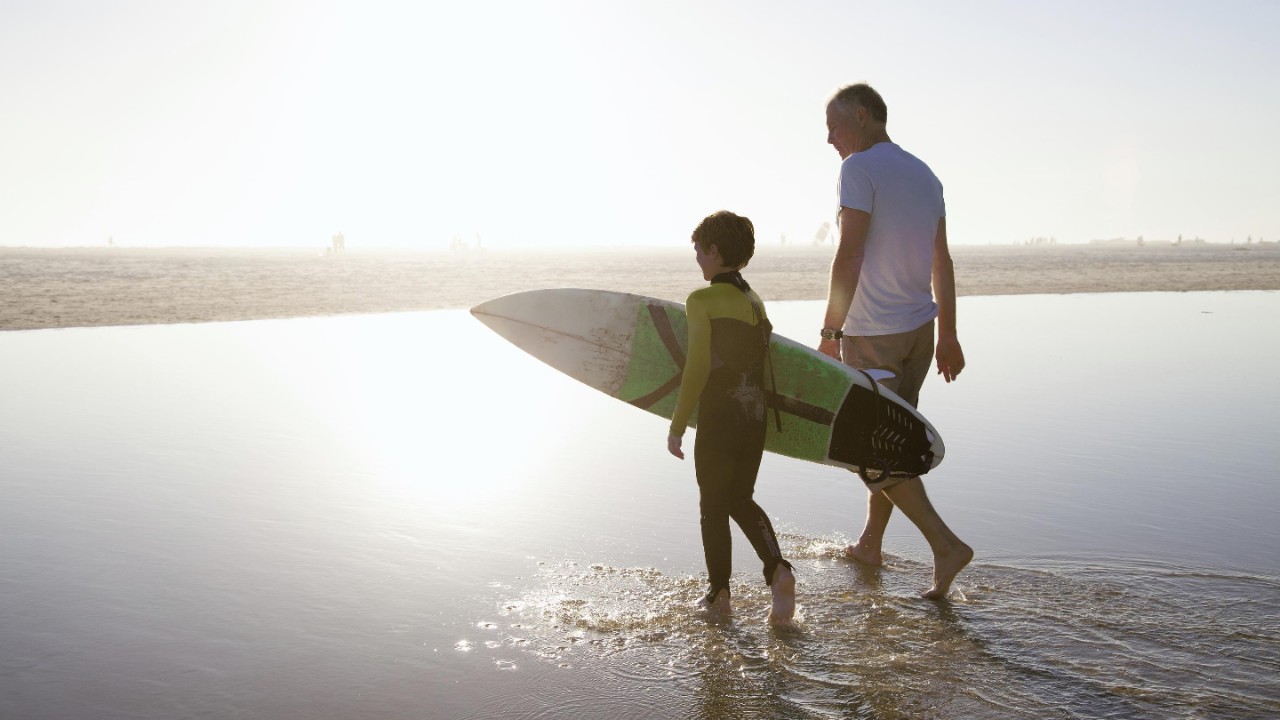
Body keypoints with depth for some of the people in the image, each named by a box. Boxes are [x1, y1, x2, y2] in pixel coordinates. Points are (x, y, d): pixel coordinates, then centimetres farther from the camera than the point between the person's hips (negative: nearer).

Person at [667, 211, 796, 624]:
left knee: (713, 506, 10)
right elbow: (760, 360, 13)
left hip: (718, 420, -6)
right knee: (741, 500, 19)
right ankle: (777, 570, 1)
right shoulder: (755, 301, 9)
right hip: (756, 419, 6)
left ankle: (719, 592, 19)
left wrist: (677, 426, -8)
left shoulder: (702, 301, -12)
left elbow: (697, 369, -15)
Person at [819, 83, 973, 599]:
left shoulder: (860, 168, -12)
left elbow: (848, 256, -19)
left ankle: (946, 545, -7)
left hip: (872, 334, -8)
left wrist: (830, 332, -16)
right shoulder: (925, 175, 12)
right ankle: (869, 544, 29)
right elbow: (942, 263, 13)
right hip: (921, 328, 8)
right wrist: (947, 335, 17)